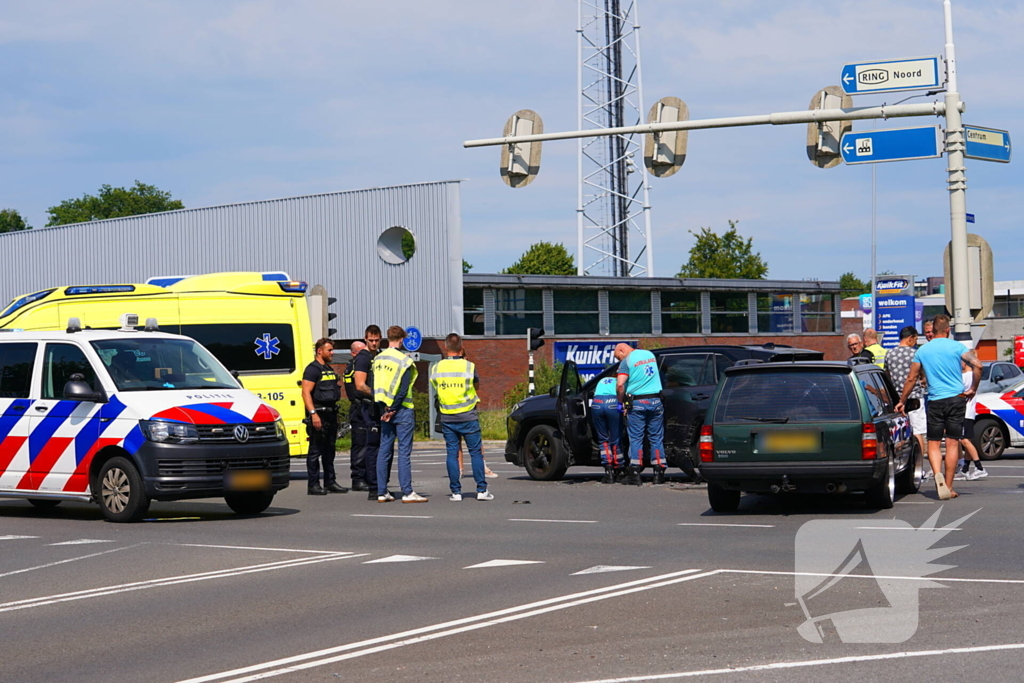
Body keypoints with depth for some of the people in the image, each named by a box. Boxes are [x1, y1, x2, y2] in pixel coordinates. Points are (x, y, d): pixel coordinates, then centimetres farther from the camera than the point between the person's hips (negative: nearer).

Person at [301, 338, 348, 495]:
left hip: (331, 413, 9)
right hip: (318, 415, -9)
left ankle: (330, 482, 19)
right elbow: (306, 393, -17)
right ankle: (313, 485, -4)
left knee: (329, 450, 13)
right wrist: (313, 413, -25)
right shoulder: (312, 369, -9)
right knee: (315, 450, -6)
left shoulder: (330, 369, 19)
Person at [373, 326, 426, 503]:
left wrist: (384, 409, 7)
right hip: (401, 409, -6)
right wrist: (392, 409, -11)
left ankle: (382, 492, 10)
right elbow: (403, 390, -16)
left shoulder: (377, 360, 8)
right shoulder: (404, 361, -11)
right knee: (404, 451, -4)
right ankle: (407, 492, -5)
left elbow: (374, 386, 9)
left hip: (385, 409, 6)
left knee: (384, 451, 9)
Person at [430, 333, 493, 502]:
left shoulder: (436, 369, 0)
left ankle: (456, 492, 5)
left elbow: (435, 388, 8)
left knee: (452, 454, 6)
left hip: (447, 418, 2)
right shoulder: (469, 367, -7)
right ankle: (481, 490, 4)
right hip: (468, 417, -2)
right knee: (476, 453, 4)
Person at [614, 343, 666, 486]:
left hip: (637, 403, -5)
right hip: (655, 401, 5)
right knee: (656, 438, 8)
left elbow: (620, 384, -18)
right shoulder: (650, 354, 13)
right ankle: (659, 473, 6)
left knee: (636, 438, 1)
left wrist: (621, 400, -2)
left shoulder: (626, 361, -7)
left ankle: (635, 474, -3)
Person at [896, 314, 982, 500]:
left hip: (935, 401, 1)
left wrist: (902, 401, 19)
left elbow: (911, 379, 8)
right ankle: (948, 487, 4)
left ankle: (937, 474, -22)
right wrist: (973, 389, 0)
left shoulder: (922, 350, 5)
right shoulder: (956, 347, -1)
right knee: (952, 444, 3)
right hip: (956, 399, -1)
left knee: (934, 443, 6)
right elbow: (977, 365, -13)